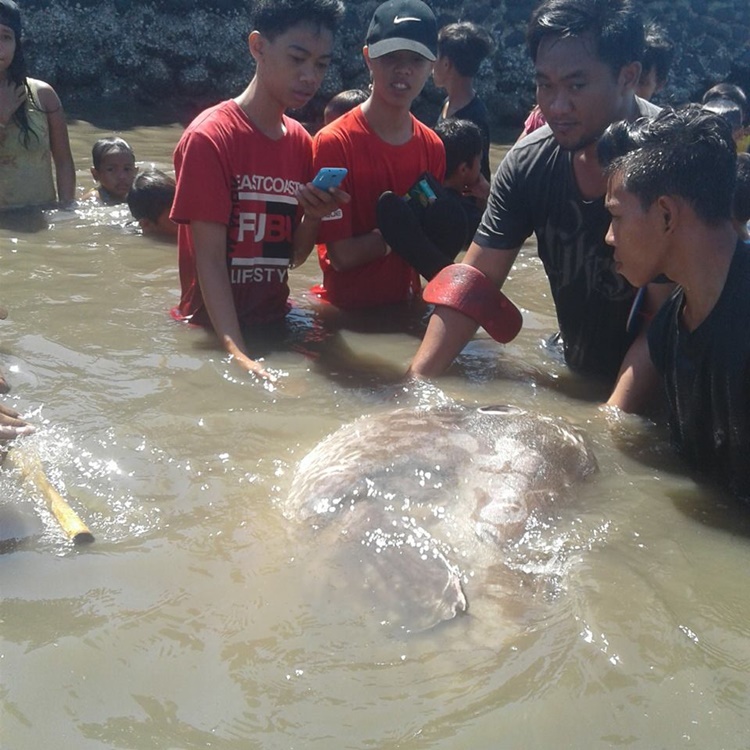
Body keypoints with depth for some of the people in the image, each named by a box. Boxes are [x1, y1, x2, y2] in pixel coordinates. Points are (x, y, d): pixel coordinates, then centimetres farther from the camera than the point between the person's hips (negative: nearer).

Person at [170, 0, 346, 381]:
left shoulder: (301, 142, 5)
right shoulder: (209, 137, -14)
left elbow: (294, 255, 11)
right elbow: (209, 259, -18)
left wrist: (313, 216, -11)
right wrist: (238, 354, -29)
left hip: (273, 322, 6)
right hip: (211, 331, -5)